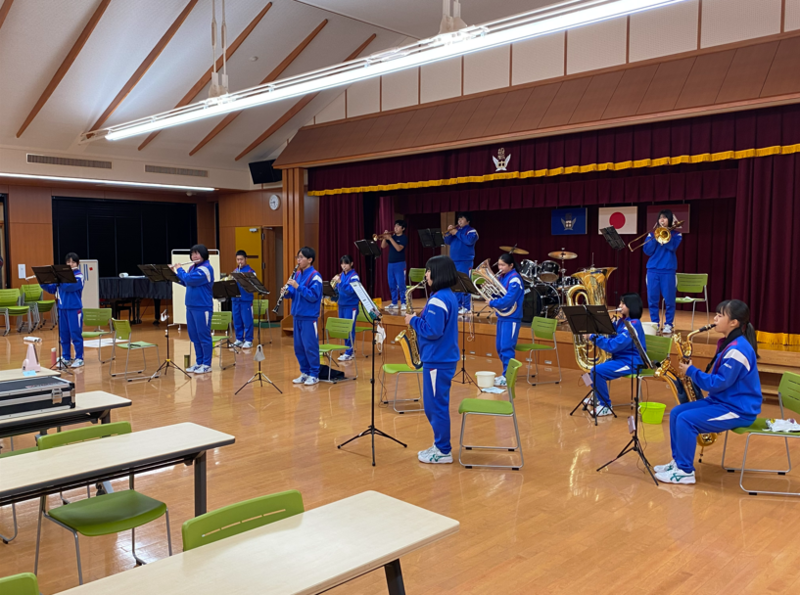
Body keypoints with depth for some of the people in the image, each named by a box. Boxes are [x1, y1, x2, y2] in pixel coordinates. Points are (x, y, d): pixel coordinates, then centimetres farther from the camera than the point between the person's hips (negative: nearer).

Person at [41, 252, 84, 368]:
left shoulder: (79, 276, -6)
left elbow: (68, 286, -22)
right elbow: (51, 289, 11)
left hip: (75, 309, -5)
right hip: (62, 309, 6)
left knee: (76, 334, -1)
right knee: (64, 334, 9)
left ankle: (79, 358, 6)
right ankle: (65, 358, 18)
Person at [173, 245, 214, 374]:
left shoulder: (206, 268, -13)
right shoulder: (193, 267, 14)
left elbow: (189, 280, -21)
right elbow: (185, 283, 21)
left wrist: (179, 269, -5)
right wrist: (175, 271, 11)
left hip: (202, 308, -9)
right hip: (190, 306, 9)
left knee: (204, 336, -2)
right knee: (194, 336, 12)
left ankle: (207, 365, 5)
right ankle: (199, 362, 22)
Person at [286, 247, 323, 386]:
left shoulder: (315, 276, -11)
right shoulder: (297, 274, 11)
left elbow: (313, 296, -19)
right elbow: (293, 293, 15)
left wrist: (298, 286, -24)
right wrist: (287, 292, -7)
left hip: (309, 317, -7)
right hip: (297, 316, 7)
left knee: (310, 347, -2)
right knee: (298, 347, 11)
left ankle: (314, 375, 8)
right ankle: (304, 372, 22)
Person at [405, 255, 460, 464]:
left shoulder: (438, 300, -20)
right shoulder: (449, 296, 12)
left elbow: (433, 331, -25)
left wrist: (414, 321, -12)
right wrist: (419, 319, 8)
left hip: (437, 360, -10)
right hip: (444, 358, 10)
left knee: (436, 405, -1)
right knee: (434, 404, 18)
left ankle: (443, 451, 9)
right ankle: (440, 445, 26)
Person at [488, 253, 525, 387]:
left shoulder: (514, 279, -14)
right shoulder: (501, 277, 10)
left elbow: (508, 300, -23)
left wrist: (491, 303, -16)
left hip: (511, 318, -8)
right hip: (501, 316, 9)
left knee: (506, 348, -8)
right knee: (499, 347, 12)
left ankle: (507, 377, -3)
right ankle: (506, 373, 24)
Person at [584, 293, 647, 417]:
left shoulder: (633, 324, -20)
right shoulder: (622, 321, 9)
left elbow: (613, 345, -27)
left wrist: (594, 337, -23)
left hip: (630, 362, -10)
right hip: (619, 358, 10)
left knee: (597, 371, -24)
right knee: (594, 368, 18)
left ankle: (606, 406, -13)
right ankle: (597, 397, 40)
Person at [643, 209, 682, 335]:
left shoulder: (675, 234, 6)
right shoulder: (652, 233, 11)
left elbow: (672, 247, -13)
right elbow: (647, 251, 0)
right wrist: (655, 237, -10)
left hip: (668, 270, -2)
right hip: (653, 269, 2)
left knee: (669, 299, -1)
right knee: (652, 298, 3)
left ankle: (668, 324, 9)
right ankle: (654, 323, 13)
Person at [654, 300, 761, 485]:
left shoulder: (737, 350, -23)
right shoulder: (727, 343, 10)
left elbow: (717, 383, -24)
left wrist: (691, 371, -14)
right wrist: (693, 375, 3)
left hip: (738, 410, -10)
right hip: (721, 401, 10)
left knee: (685, 419, -22)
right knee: (676, 413, 2)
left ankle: (685, 471, -11)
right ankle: (678, 461, 11)